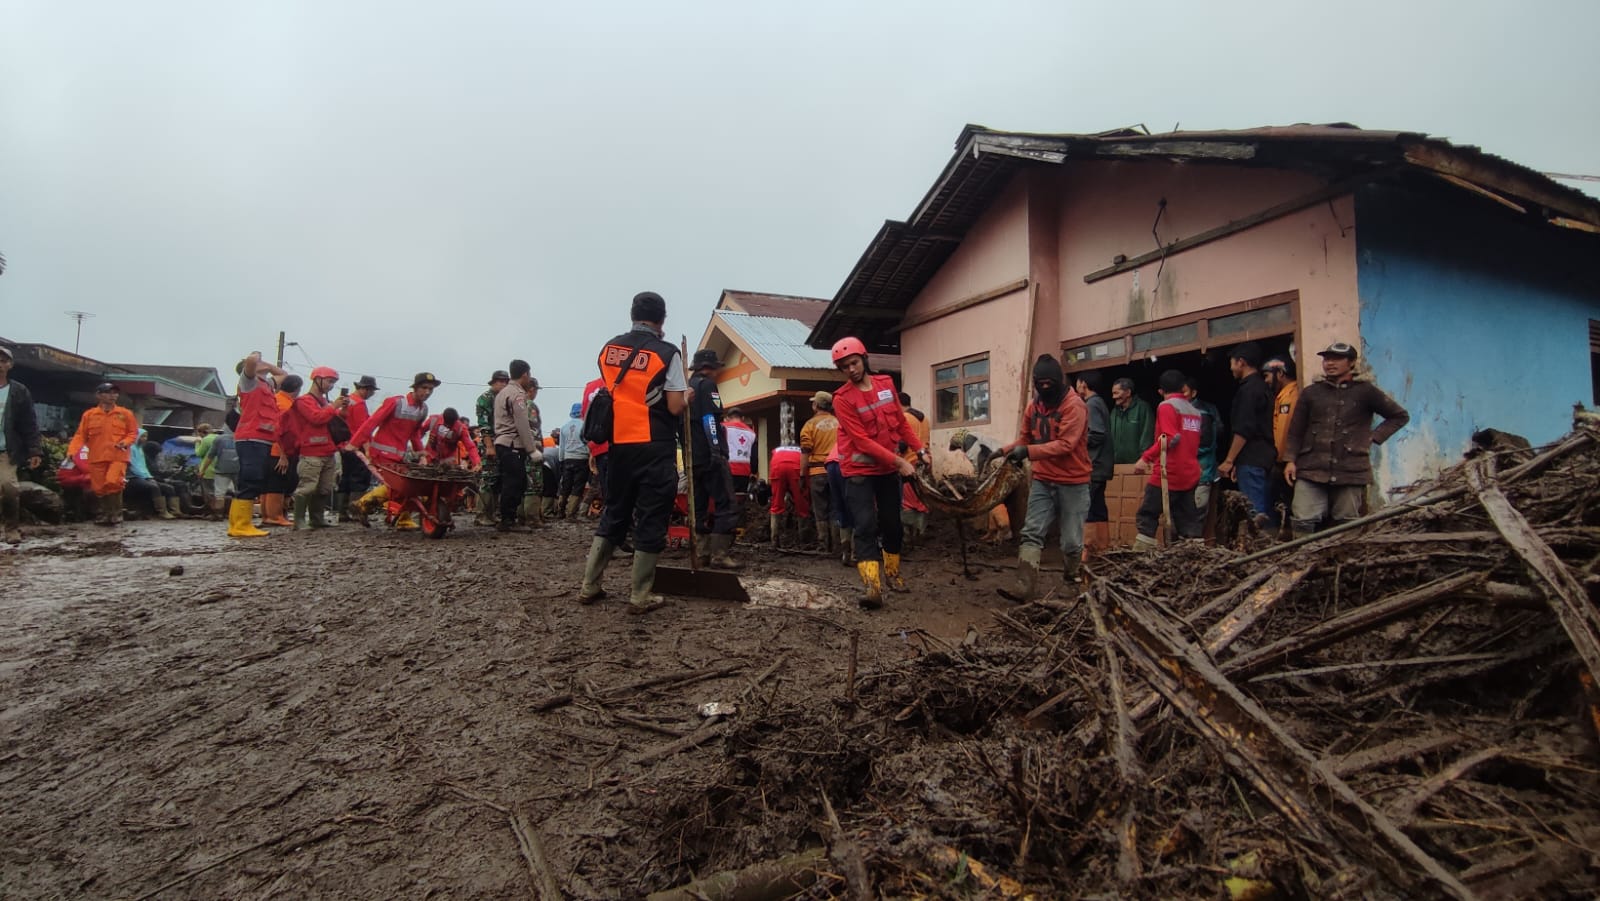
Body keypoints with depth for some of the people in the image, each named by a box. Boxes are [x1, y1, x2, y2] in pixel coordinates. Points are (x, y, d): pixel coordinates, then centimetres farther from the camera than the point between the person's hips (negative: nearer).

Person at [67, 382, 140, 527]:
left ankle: (116, 512, -2)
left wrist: (126, 442, -11)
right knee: (99, 487, 5)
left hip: (118, 456, -2)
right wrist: (72, 452, -7)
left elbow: (133, 433, 10)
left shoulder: (125, 414, 7)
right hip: (97, 457, 2)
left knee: (113, 482, -20)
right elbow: (80, 435, 6)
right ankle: (105, 514, 22)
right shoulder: (89, 414, 7)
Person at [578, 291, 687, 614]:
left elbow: (610, 394, 15)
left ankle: (589, 586, 20)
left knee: (613, 514, 17)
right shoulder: (666, 353, -8)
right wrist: (688, 396, 9)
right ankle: (640, 597, 6)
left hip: (619, 444, 5)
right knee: (650, 520, 2)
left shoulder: (608, 349, 8)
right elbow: (675, 407, -10)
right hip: (654, 448, -5)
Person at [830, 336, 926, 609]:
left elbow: (901, 422, 11)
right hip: (859, 471, -5)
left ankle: (892, 573, 31)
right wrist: (899, 460, -21)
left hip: (888, 470, 5)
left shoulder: (886, 383, 3)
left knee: (892, 525, 13)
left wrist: (920, 449, 2)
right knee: (867, 526, -15)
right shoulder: (843, 399, -14)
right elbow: (861, 441, -19)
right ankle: (872, 586, -19)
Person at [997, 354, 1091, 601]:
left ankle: (1072, 585, 29)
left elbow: (1065, 444, -22)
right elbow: (1025, 439, 14)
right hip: (1042, 481, 5)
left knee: (1071, 541, 5)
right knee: (1032, 533, -8)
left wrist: (1028, 452, -30)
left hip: (1073, 483, -5)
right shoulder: (1033, 407, 7)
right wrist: (1004, 451, -5)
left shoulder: (1074, 405, -14)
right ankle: (1025, 587, -12)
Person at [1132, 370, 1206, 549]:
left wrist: (1146, 457, -18)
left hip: (1169, 473, -7)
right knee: (1188, 520, 10)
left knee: (1146, 516, -4)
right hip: (1190, 474, 8)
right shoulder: (1195, 411, 16)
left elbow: (1170, 438, -20)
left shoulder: (1166, 406, -9)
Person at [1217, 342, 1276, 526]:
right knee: (1263, 512, 10)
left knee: (1254, 513, -11)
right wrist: (1237, 462, 20)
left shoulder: (1248, 389, -11)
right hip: (1263, 457, 10)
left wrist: (1229, 460, -15)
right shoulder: (1262, 387, 19)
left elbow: (1243, 431, -18)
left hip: (1251, 461, -10)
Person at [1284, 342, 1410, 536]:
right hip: (1311, 469, 1)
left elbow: (1400, 416, 16)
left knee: (1346, 526, 3)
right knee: (1302, 522, -9)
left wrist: (1374, 437, 5)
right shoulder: (1311, 392, 12)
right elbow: (1296, 430, 13)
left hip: (1351, 471, -1)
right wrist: (1291, 460, 4)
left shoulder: (1366, 391, 7)